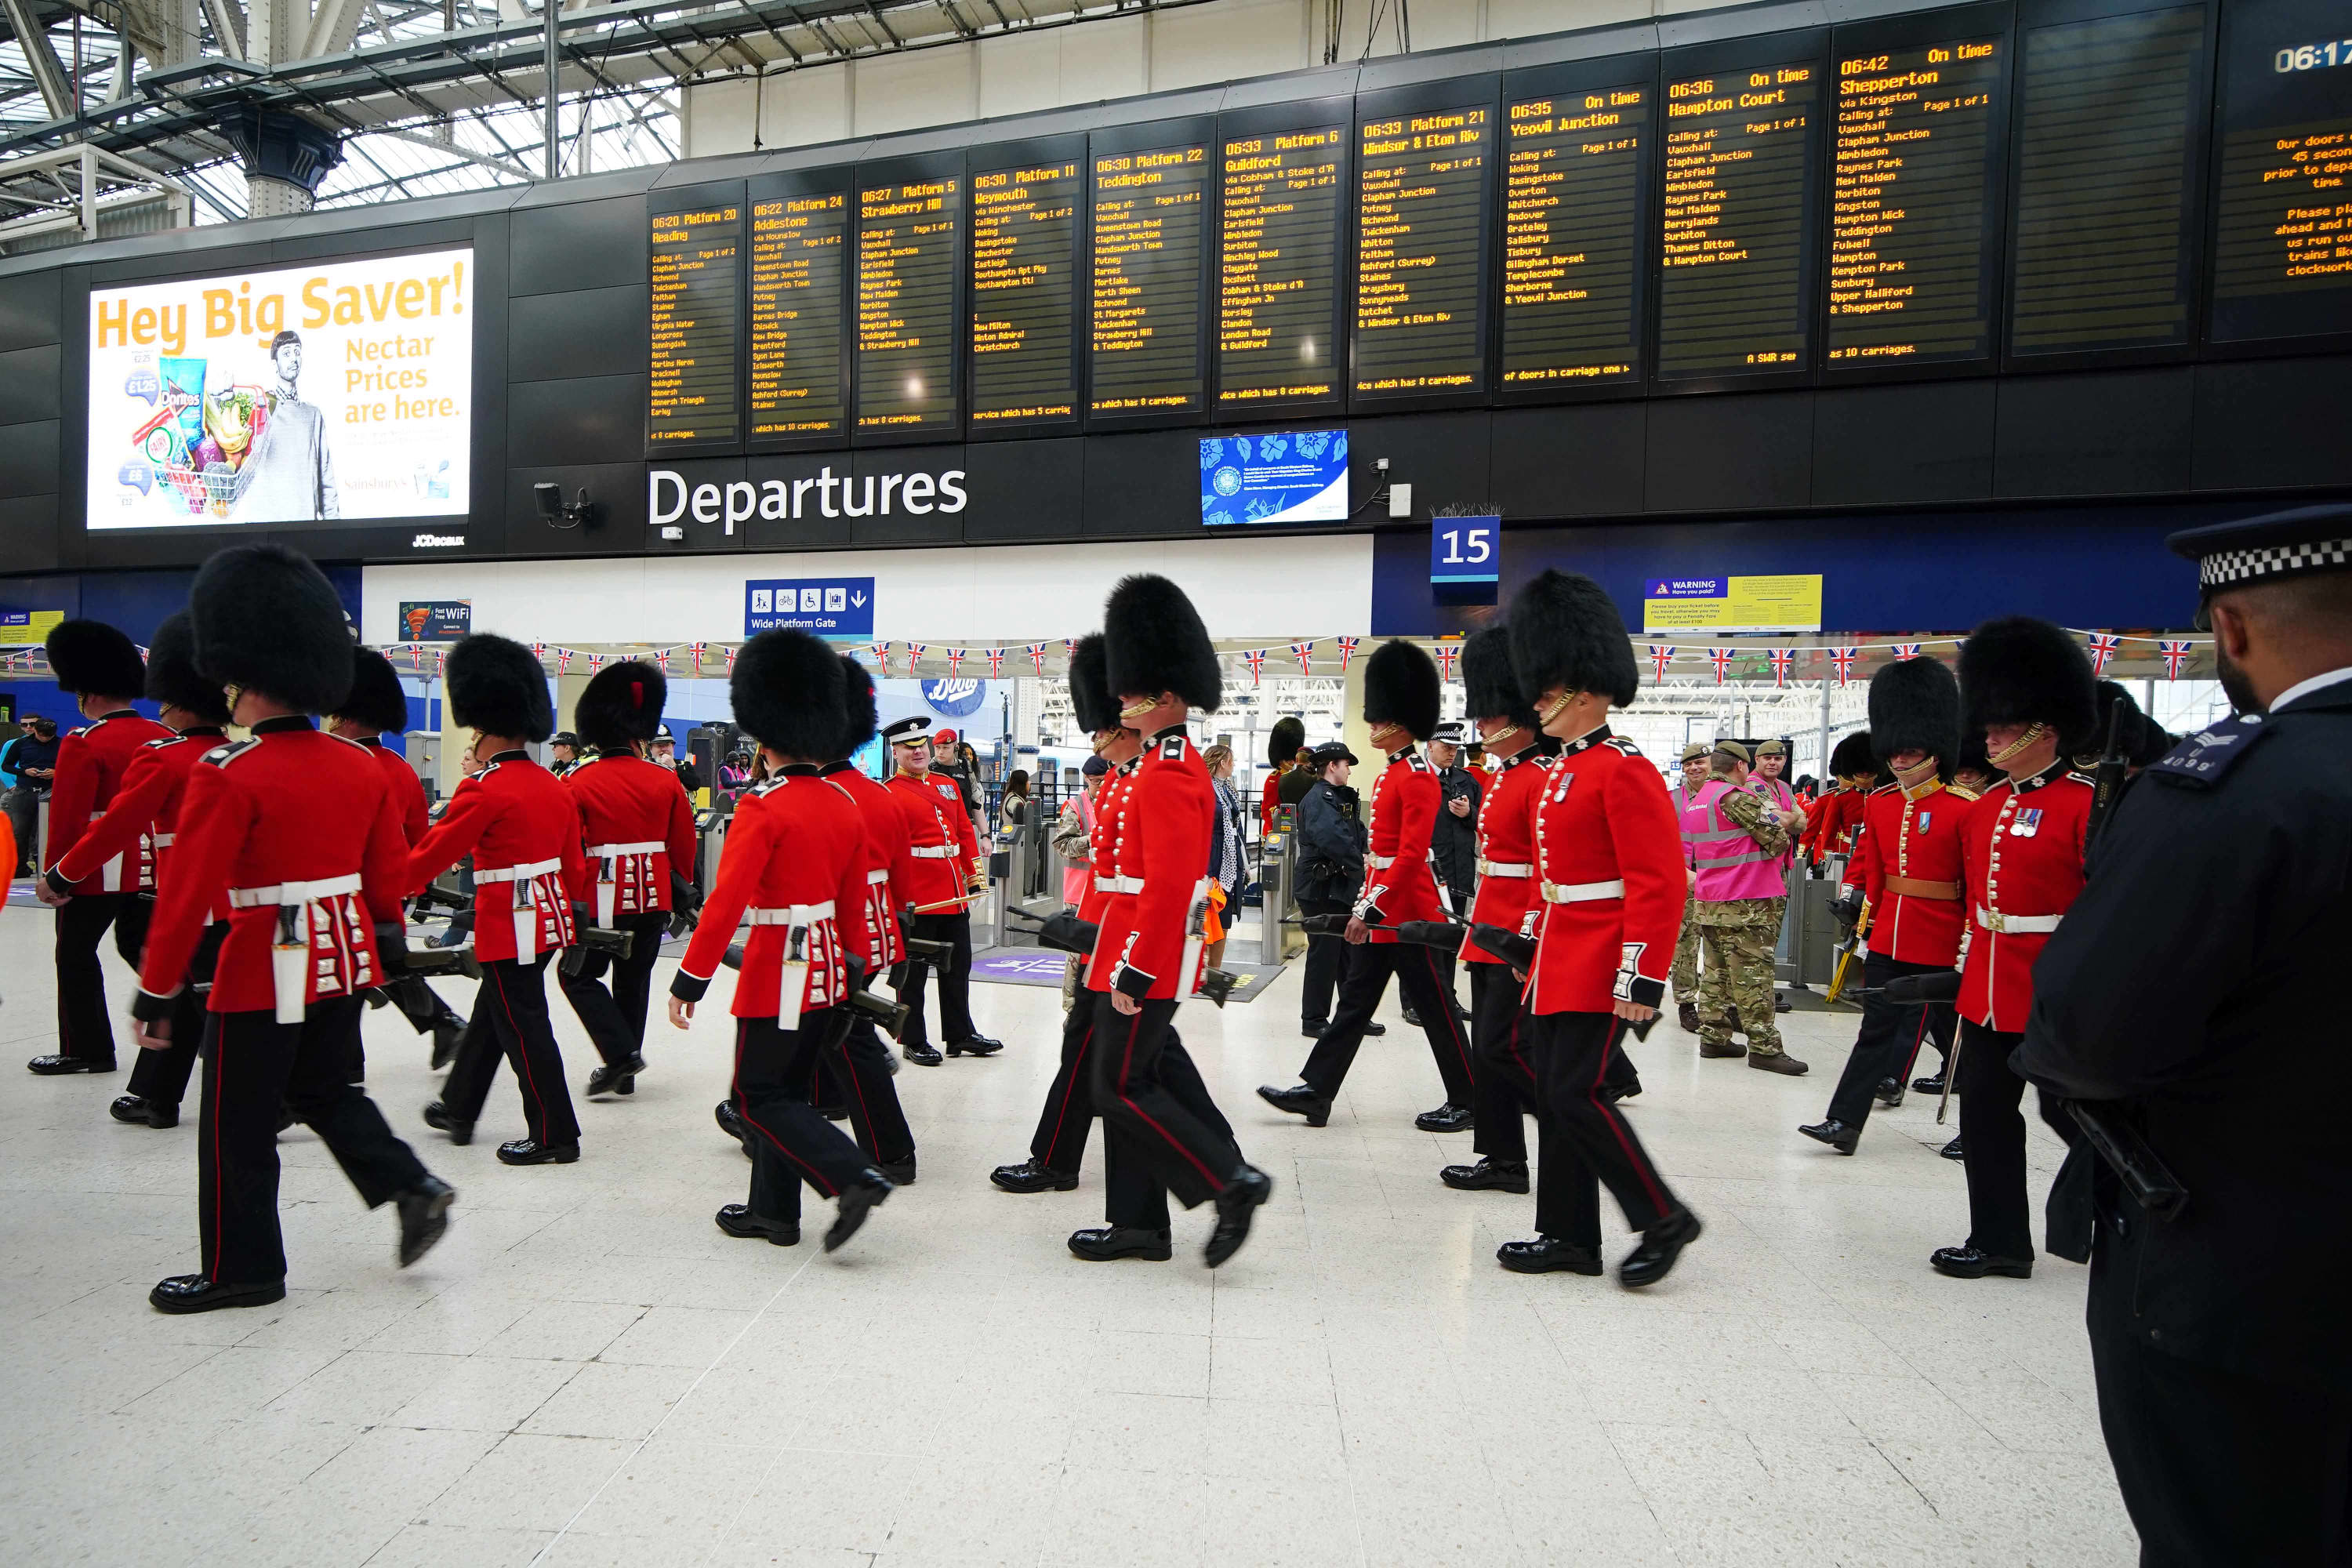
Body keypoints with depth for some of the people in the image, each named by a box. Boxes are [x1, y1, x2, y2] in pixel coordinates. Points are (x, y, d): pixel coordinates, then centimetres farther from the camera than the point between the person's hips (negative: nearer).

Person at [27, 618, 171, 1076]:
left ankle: (87, 1050, 14)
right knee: (140, 946, 16)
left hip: (97, 868, -6)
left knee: (76, 953, 8)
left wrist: (55, 875, -8)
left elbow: (67, 818, -16)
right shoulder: (164, 738, 4)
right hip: (153, 866, 6)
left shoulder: (83, 745, -15)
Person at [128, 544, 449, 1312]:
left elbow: (186, 895, -17)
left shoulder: (227, 776, -17)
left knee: (238, 1122, 9)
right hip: (344, 961, 7)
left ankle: (241, 1269, 21)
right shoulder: (362, 766, 3)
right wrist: (381, 945, 23)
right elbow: (388, 872, 11)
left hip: (265, 971, -6)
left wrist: (157, 993, -10)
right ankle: (413, 1185, 11)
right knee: (325, 1088, 24)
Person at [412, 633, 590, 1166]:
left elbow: (433, 852, -11)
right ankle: (458, 1109, 39)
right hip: (550, 919, 9)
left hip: (509, 927, -9)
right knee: (489, 1015, 23)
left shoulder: (484, 791, -17)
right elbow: (574, 863, 12)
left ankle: (555, 1136, 8)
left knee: (523, 1029, 1)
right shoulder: (554, 786, 7)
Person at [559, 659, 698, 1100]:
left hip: (602, 899, -3)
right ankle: (625, 1071, 21)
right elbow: (684, 848, 7)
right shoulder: (666, 781, -2)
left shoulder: (578, 783, -8)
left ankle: (621, 1054, -2)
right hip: (653, 898, 3)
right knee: (633, 982, 14)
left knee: (579, 976, 11)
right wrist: (677, 889, 24)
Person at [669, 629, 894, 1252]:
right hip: (827, 969, 8)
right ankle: (773, 1211, 26)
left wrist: (690, 980, -17)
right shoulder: (846, 805, 5)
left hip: (778, 971, -7)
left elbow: (727, 901, -22)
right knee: (786, 1088, 17)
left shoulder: (762, 808, -17)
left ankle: (855, 1177, -9)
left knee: (760, 1096, 4)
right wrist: (852, 976, 19)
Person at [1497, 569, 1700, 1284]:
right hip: (1560, 965, 9)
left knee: (1576, 1093, -9)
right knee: (1554, 1094, 10)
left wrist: (1642, 978, -22)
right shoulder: (1563, 771, 14)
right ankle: (1573, 1236, 21)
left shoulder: (1624, 769, -14)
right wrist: (1534, 945, 22)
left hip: (1600, 970, -9)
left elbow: (1660, 883, -19)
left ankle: (1665, 1218, 9)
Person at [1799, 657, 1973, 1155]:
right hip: (1887, 940, 5)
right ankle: (1843, 1123, 6)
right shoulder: (1880, 803, 6)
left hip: (1938, 943, -5)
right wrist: (1858, 896, 7)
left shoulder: (1964, 808, -11)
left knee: (1950, 1031, 10)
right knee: (1877, 1029, 7)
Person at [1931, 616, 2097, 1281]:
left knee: (2069, 1111, 6)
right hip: (1988, 992, 7)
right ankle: (1998, 1240, 22)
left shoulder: (2086, 806, -13)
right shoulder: (1984, 809, 9)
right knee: (1985, 1113, 11)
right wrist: (1963, 971, 19)